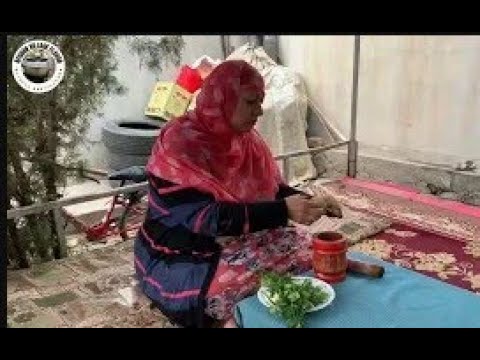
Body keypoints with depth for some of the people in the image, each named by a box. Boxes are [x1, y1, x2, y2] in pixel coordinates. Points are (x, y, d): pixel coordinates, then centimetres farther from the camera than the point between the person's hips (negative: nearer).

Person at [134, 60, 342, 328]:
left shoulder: (245, 138, 1)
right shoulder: (180, 145, -22)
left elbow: (274, 189, 7)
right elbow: (205, 217, -29)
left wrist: (311, 202, -13)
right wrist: (284, 211, -35)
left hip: (237, 242, 7)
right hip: (183, 260, -7)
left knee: (306, 251, -8)